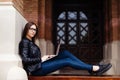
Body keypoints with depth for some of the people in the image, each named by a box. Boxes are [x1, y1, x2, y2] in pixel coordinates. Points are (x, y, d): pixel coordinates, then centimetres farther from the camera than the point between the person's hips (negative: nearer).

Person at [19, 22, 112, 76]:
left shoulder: (31, 42, 19)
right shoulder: (24, 42, -9)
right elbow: (25, 59, -18)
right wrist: (40, 59, -10)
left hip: (39, 66, 9)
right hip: (36, 69, -9)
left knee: (65, 53, -2)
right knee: (67, 61, -15)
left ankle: (91, 68, -7)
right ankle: (94, 68, -11)